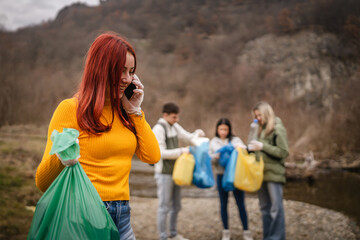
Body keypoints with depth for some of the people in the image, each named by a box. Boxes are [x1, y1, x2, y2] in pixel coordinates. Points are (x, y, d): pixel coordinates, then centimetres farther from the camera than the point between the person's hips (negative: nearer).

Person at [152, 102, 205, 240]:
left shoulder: (174, 126, 9)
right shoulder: (158, 129, -14)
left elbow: (188, 138, 15)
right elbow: (161, 153, -19)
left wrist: (197, 134, -5)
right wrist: (181, 151, -22)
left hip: (175, 172, 8)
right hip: (164, 173, -8)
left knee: (176, 205, 16)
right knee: (164, 207, -1)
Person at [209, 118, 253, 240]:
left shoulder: (235, 140, 2)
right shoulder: (213, 143, 6)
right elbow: (210, 160, 4)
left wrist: (240, 148, -29)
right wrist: (217, 156, -16)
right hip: (221, 176, 2)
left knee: (241, 204, 1)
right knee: (223, 204, 10)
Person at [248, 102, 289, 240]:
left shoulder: (278, 129, -7)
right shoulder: (262, 129, 16)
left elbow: (284, 152, -13)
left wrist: (262, 146, -16)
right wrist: (252, 147, 3)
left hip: (274, 173, -8)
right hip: (261, 173, 8)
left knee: (276, 207, -3)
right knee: (265, 208, 13)